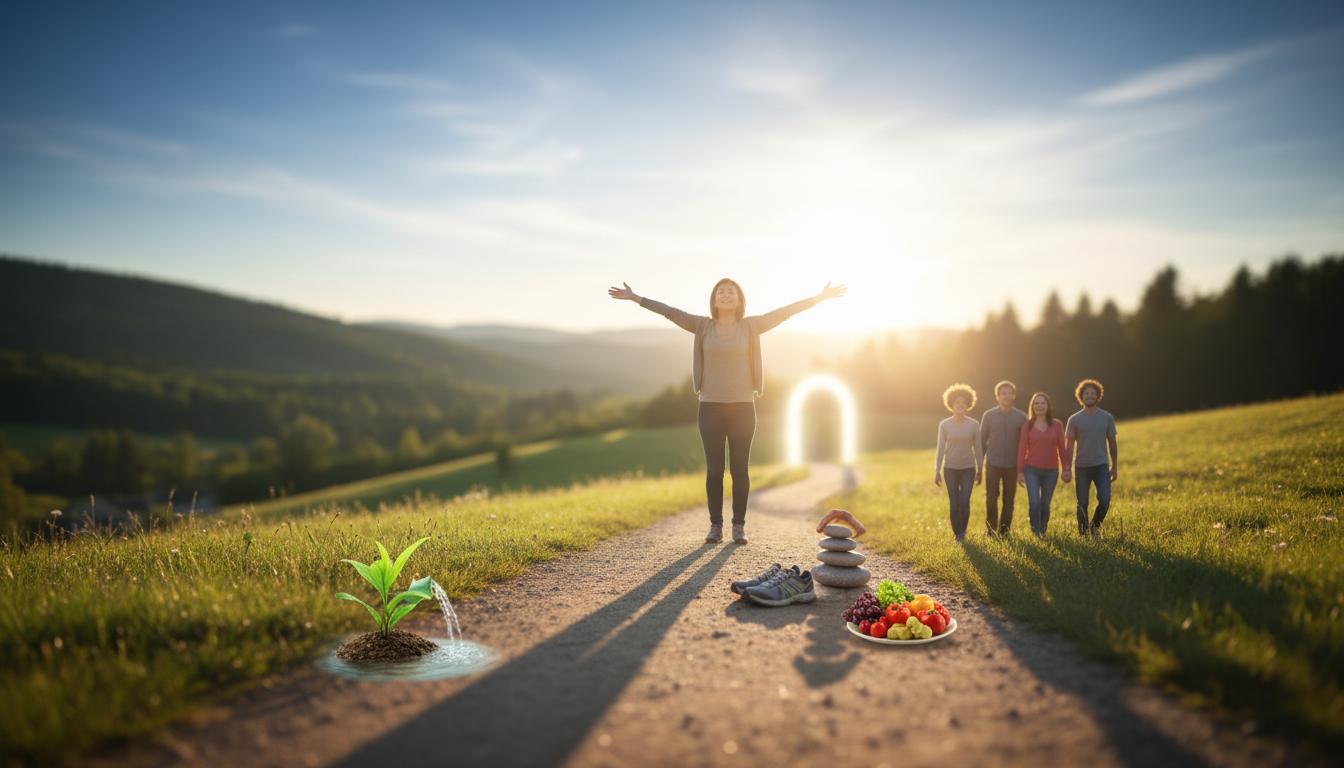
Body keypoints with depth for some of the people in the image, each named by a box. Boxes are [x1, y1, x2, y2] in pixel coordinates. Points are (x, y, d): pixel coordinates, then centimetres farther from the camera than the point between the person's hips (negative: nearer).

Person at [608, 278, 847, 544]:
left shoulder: (751, 326, 3)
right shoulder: (703, 326, 4)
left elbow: (785, 312, -2)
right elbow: (670, 312, 0)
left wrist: (820, 298, -6)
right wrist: (635, 298, -3)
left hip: (742, 407, 0)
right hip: (711, 407, 0)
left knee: (739, 469, 2)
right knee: (714, 469, 3)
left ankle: (739, 526, 12)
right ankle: (716, 526, 13)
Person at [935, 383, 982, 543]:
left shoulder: (974, 424, -2)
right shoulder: (944, 425, -3)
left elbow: (977, 448, 4)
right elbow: (940, 449, -1)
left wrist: (980, 470, 7)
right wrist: (937, 471, -3)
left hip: (968, 469, 0)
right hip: (950, 469, 0)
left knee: (964, 502, -10)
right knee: (953, 504, 1)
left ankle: (962, 532, 12)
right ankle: (956, 535, 17)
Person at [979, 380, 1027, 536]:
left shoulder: (1021, 417, 1)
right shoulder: (988, 415, 0)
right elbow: (982, 440, 5)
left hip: (1012, 466, 1)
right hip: (993, 465, -1)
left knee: (1009, 501, 6)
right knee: (991, 499, -2)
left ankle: (1004, 532, 16)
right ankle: (990, 532, 10)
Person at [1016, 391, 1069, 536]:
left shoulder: (1057, 425, 4)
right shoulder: (1027, 426, 1)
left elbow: (1061, 448, 6)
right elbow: (1022, 450, 1)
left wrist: (1065, 469, 5)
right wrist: (1020, 471, -2)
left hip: (1051, 471, 1)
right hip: (1032, 470, -1)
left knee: (1045, 504, 6)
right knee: (1034, 503, -13)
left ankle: (1042, 532, 22)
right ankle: (1036, 532, 2)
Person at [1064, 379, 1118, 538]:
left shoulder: (1107, 418, 3)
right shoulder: (1074, 420, 0)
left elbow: (1112, 443, 9)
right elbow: (1069, 445, 0)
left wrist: (1115, 467, 9)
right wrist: (1067, 469, -5)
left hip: (1101, 466, 0)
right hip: (1081, 467, 0)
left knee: (1104, 501, -11)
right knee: (1082, 504, 4)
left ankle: (1095, 525, 16)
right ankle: (1083, 533, 18)